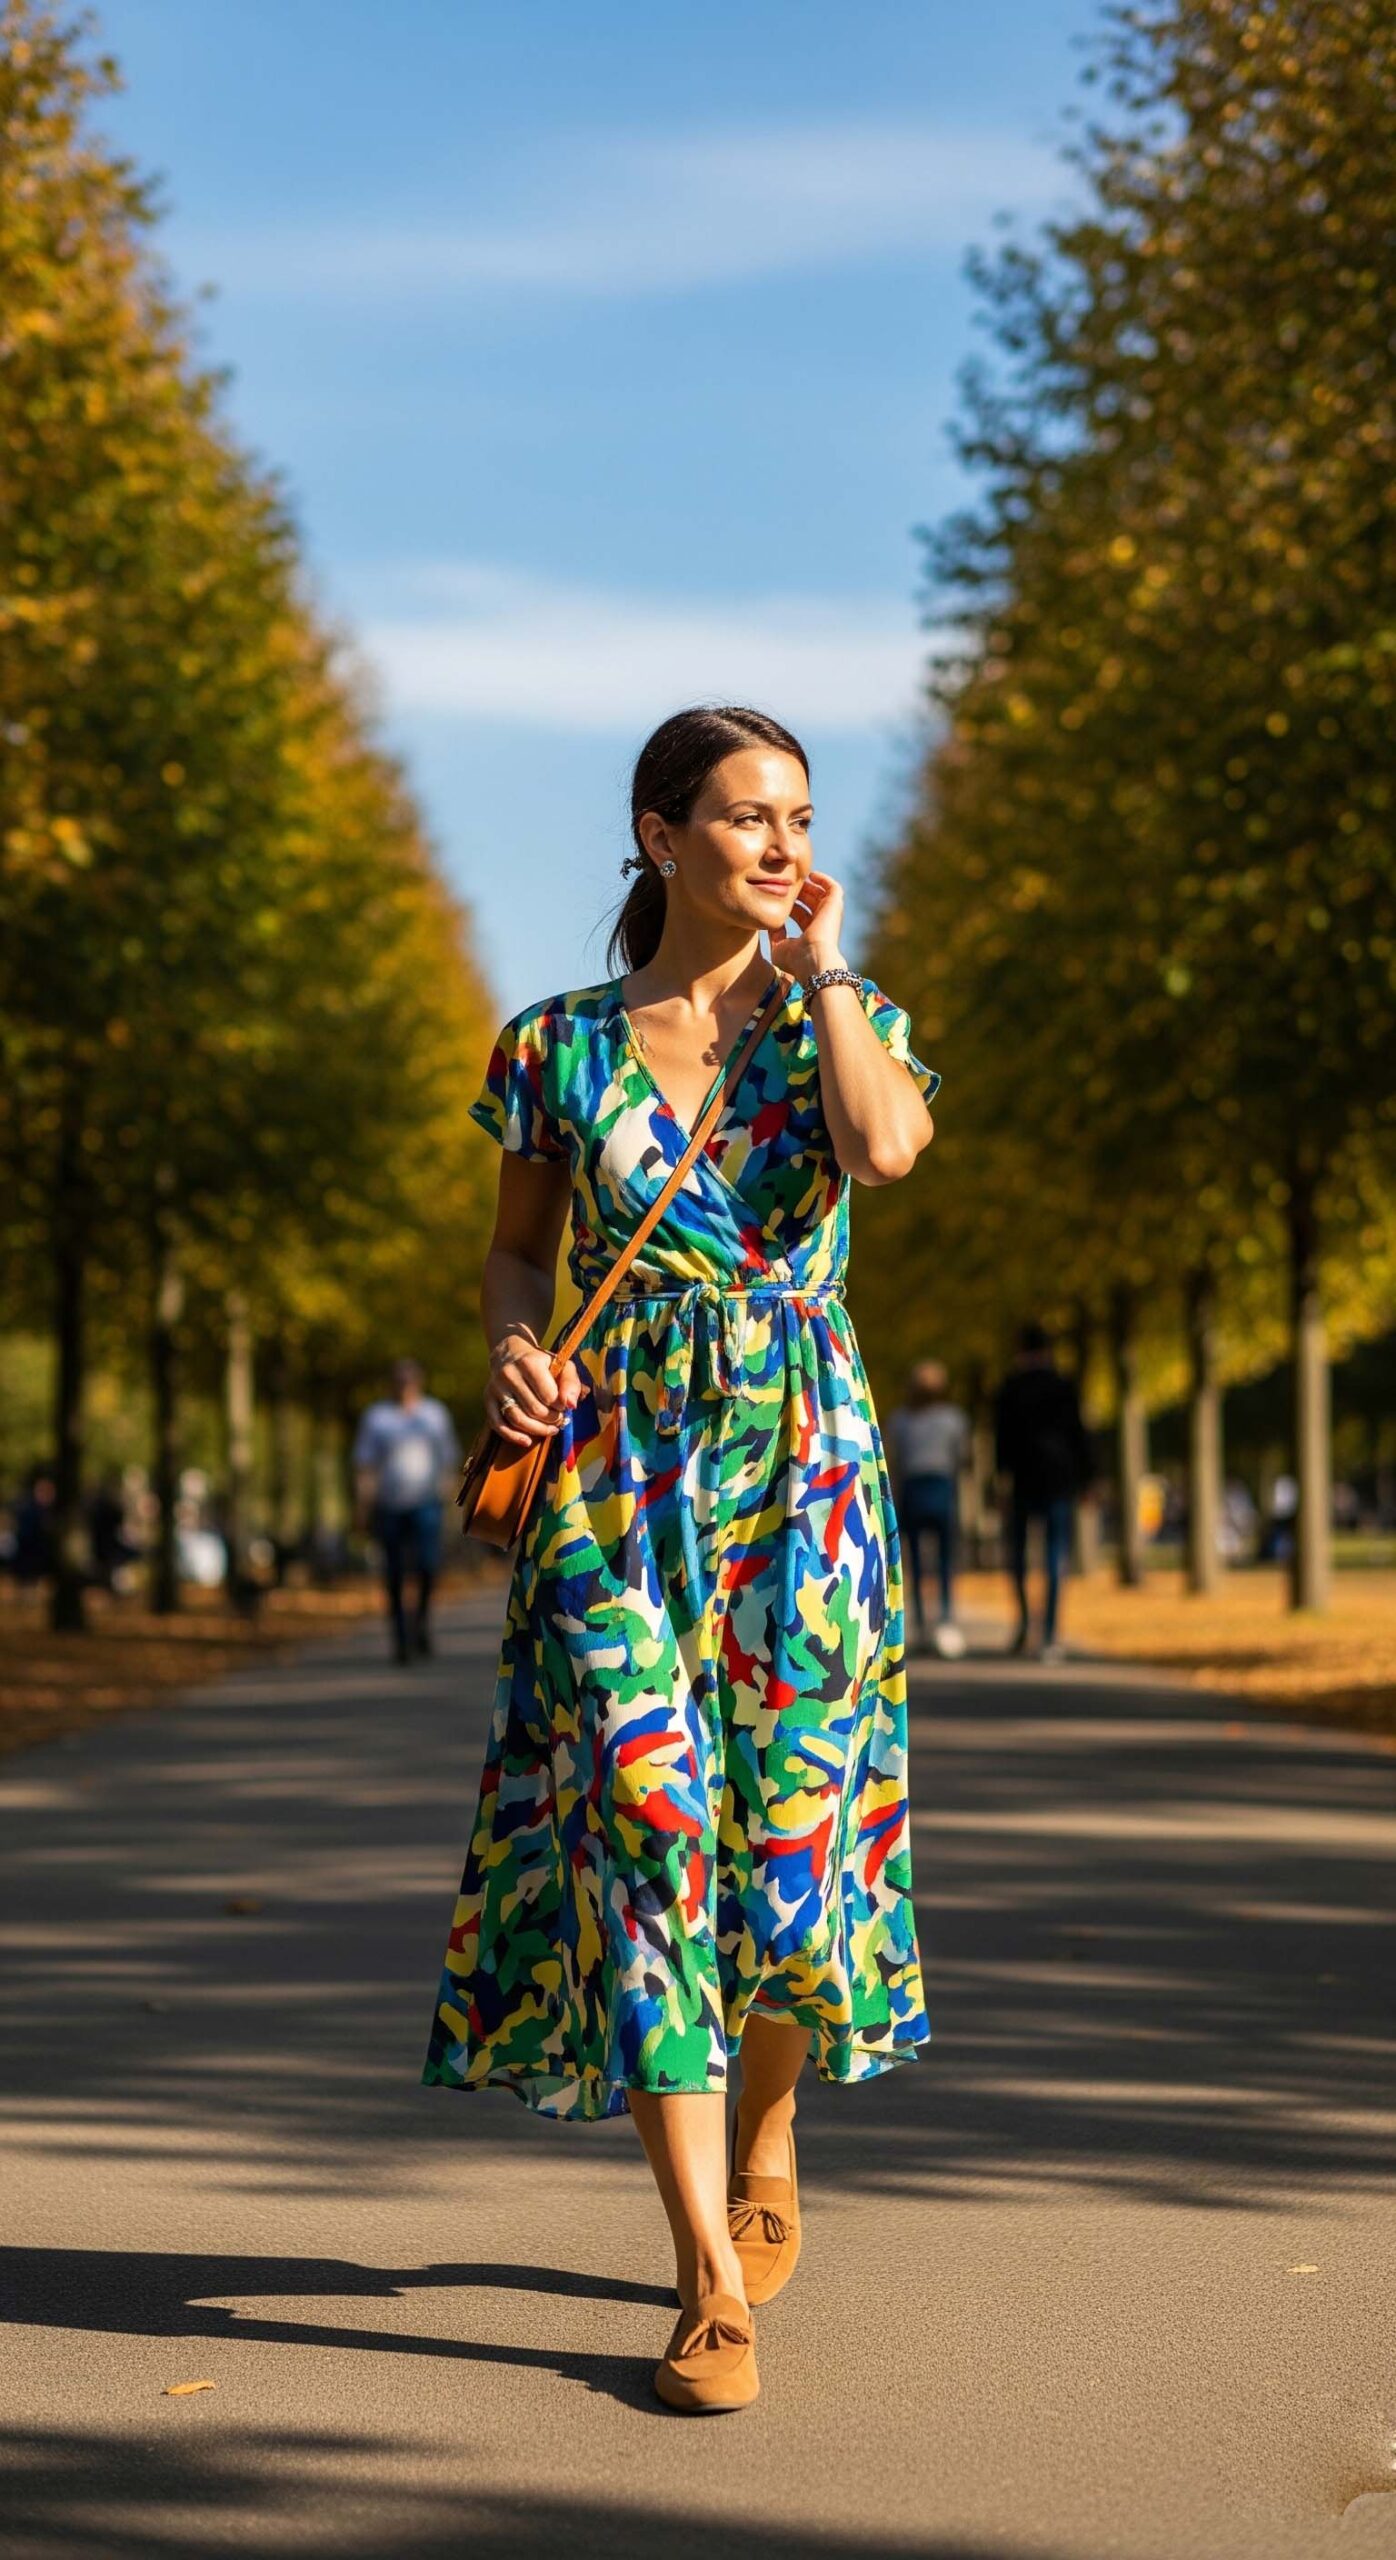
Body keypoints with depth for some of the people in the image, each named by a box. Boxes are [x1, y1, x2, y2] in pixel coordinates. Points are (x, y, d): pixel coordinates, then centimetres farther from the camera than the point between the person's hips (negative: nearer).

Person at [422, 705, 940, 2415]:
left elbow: (884, 1150, -18)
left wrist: (822, 968, -7)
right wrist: (512, 1347, -7)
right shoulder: (557, 1045, 6)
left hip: (801, 1462, 1)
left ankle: (765, 2140, 34)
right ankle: (712, 2286, -7)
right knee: (647, 1827, -10)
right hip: (612, 1469, 0)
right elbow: (515, 1253, 14)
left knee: (791, 1839, 2)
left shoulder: (844, 1022, 5)